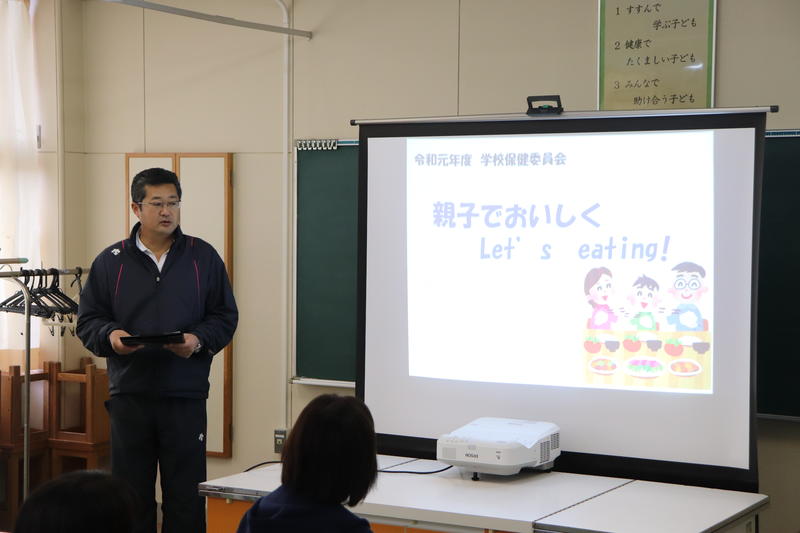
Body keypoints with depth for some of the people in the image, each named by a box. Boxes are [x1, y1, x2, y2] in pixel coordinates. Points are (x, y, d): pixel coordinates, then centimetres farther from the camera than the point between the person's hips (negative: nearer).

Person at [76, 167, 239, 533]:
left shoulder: (204, 257, 7)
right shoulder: (111, 261, 7)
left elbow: (225, 317, 7)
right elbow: (88, 320, 8)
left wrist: (199, 340, -12)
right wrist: (110, 336, -13)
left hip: (186, 396, 0)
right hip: (129, 396, 1)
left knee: (186, 497, 2)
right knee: (131, 495, 7)